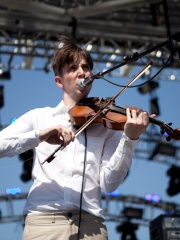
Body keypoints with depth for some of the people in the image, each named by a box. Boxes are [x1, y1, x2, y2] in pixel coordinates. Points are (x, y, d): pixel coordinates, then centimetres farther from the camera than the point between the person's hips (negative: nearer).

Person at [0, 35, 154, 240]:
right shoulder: (39, 117, 12)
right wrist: (39, 136, -14)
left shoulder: (107, 124, 11)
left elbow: (108, 183, -1)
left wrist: (129, 138, -13)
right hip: (44, 221, 0)